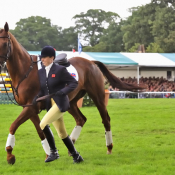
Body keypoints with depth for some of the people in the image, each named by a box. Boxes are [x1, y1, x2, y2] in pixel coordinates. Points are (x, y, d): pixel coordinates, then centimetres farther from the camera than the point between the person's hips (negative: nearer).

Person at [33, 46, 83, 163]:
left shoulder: (60, 70, -9)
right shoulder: (41, 72, 9)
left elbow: (74, 83, -8)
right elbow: (42, 91, 13)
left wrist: (63, 91, -24)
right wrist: (35, 101, -5)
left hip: (60, 103, -7)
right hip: (50, 104, 7)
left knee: (43, 124, -20)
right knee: (62, 134, 11)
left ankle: (54, 152, -8)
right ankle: (76, 156, 23)